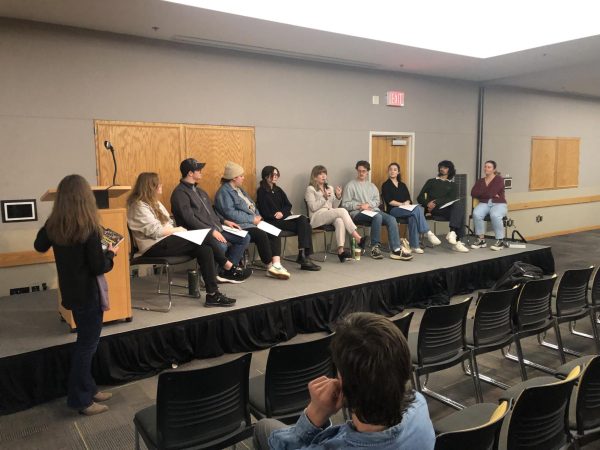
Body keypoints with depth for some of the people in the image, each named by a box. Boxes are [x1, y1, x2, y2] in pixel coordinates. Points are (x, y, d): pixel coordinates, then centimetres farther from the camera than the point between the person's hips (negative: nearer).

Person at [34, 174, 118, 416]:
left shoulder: (53, 224, -3)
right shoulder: (88, 228, -25)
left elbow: (39, 246, 16)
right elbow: (98, 267, -21)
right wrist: (111, 253, -4)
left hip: (70, 291, 7)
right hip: (88, 293, -7)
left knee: (85, 341, 21)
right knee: (87, 344, 6)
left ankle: (88, 388, 32)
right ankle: (80, 399, 18)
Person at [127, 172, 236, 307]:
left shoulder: (153, 202, 22)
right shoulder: (139, 206, -9)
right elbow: (155, 231, -18)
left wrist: (177, 229, -1)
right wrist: (177, 229, -6)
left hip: (166, 240, 9)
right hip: (155, 247, -9)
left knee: (204, 247, -16)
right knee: (202, 242, -21)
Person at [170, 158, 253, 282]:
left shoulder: (199, 190, 21)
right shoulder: (180, 193, -10)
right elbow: (190, 219, -20)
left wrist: (224, 221, 14)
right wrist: (211, 231, -23)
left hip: (214, 229, 10)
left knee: (245, 238, -1)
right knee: (221, 246, -37)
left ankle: (227, 271, -4)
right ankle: (230, 266, -6)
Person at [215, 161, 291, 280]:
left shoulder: (239, 189, 23)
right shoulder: (224, 192, -6)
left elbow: (251, 205, 25)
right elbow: (230, 213, -18)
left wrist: (258, 216, 3)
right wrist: (252, 219, -16)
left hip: (252, 222, 9)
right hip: (240, 226, -9)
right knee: (261, 234, -31)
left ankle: (276, 264, -24)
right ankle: (270, 267, -18)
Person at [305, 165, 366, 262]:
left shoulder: (330, 188, 25)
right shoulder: (310, 189, 7)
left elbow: (334, 207, 19)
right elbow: (313, 207, -6)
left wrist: (338, 197, 2)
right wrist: (324, 197, -14)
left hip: (331, 217, 5)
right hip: (317, 218, -5)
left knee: (339, 220, -35)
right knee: (342, 211, -30)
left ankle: (341, 250, -48)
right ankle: (358, 239, -33)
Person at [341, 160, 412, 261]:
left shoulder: (372, 186, 26)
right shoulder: (350, 185, 9)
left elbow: (377, 201, 15)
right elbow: (345, 204, 1)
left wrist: (368, 204, -6)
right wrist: (359, 206, -12)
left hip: (373, 210, 5)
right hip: (358, 213, -5)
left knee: (391, 219, -23)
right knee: (378, 216, -35)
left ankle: (396, 250, -28)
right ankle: (375, 247, -25)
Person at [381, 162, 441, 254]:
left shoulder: (402, 185, 24)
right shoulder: (385, 185, 8)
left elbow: (408, 199, 13)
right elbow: (389, 201, -5)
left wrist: (407, 203, -10)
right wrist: (402, 204, -14)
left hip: (406, 209, 4)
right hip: (393, 210, -4)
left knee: (413, 216, -34)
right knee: (417, 209, -30)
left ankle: (414, 246, -32)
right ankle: (428, 233, -28)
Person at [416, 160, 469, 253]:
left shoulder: (453, 185, 25)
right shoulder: (431, 181, 25)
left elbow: (452, 199, 5)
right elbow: (420, 197, 13)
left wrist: (436, 202, -12)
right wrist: (428, 204, -10)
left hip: (447, 208, 2)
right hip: (433, 209, -2)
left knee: (458, 205, -32)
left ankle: (452, 232, -42)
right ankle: (456, 242, -38)